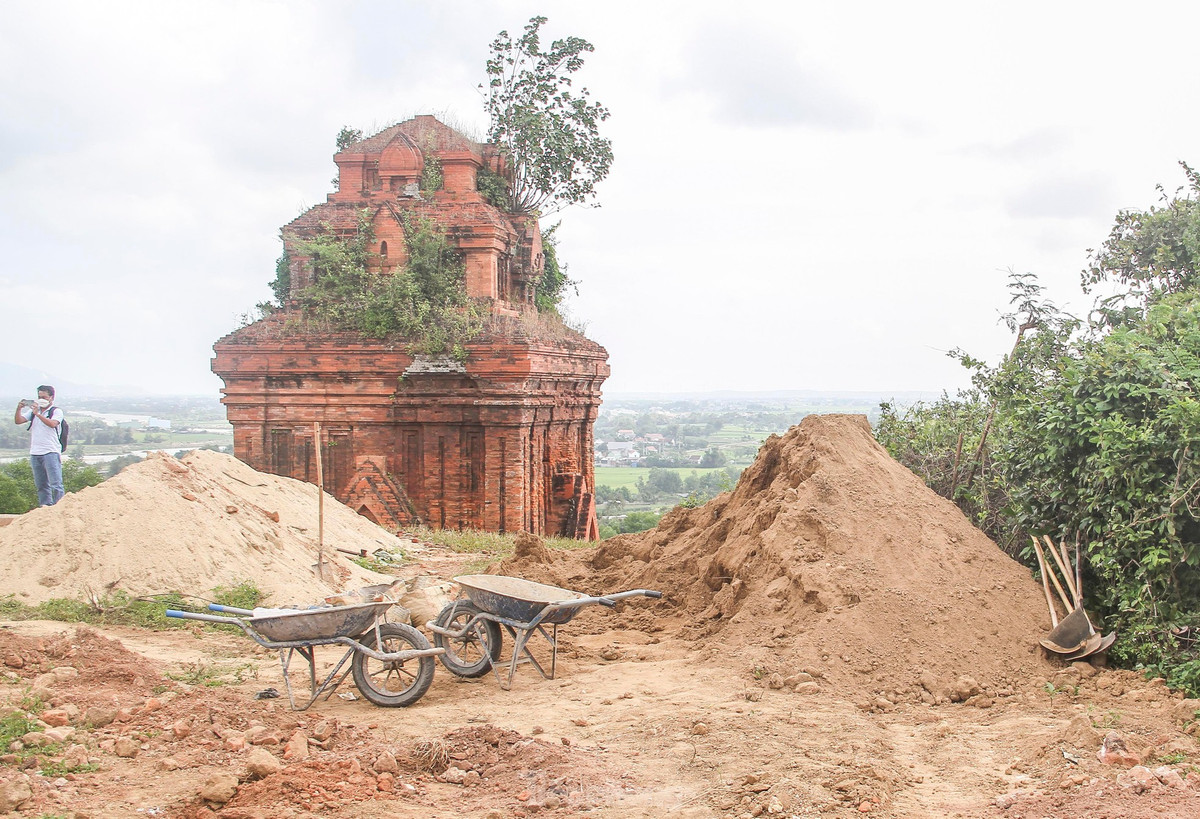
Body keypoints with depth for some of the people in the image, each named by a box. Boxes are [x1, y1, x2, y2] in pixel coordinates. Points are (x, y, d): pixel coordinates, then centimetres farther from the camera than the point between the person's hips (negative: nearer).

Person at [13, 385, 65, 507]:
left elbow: (52, 424, -18)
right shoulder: (33, 411, 17)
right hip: (35, 453, 6)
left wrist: (38, 414, -25)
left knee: (56, 484, -10)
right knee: (41, 485, 8)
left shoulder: (56, 411, 1)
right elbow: (18, 421, 8)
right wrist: (19, 409, -8)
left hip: (51, 452, -6)